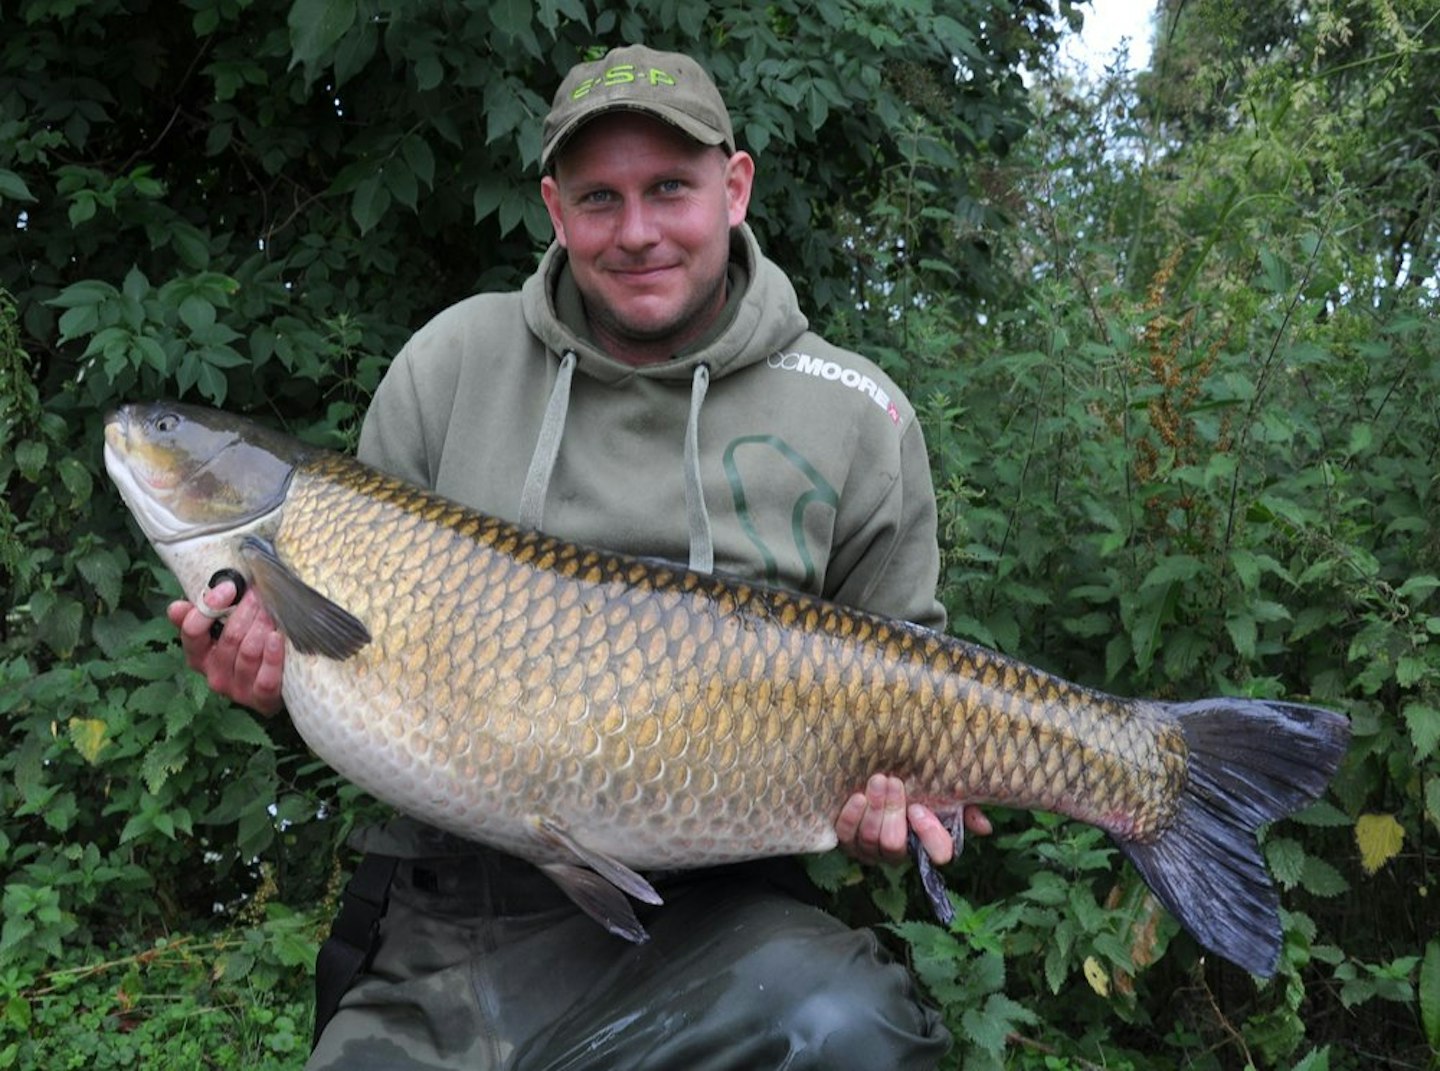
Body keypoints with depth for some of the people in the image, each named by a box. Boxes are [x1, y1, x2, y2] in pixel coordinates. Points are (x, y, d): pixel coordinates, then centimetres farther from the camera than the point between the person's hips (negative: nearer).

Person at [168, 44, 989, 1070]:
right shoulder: (456, 358, 4)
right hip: (436, 920, 1)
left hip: (695, 907, 0)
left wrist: (890, 781, -10)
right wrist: (283, 649, -8)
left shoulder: (859, 416, -1)